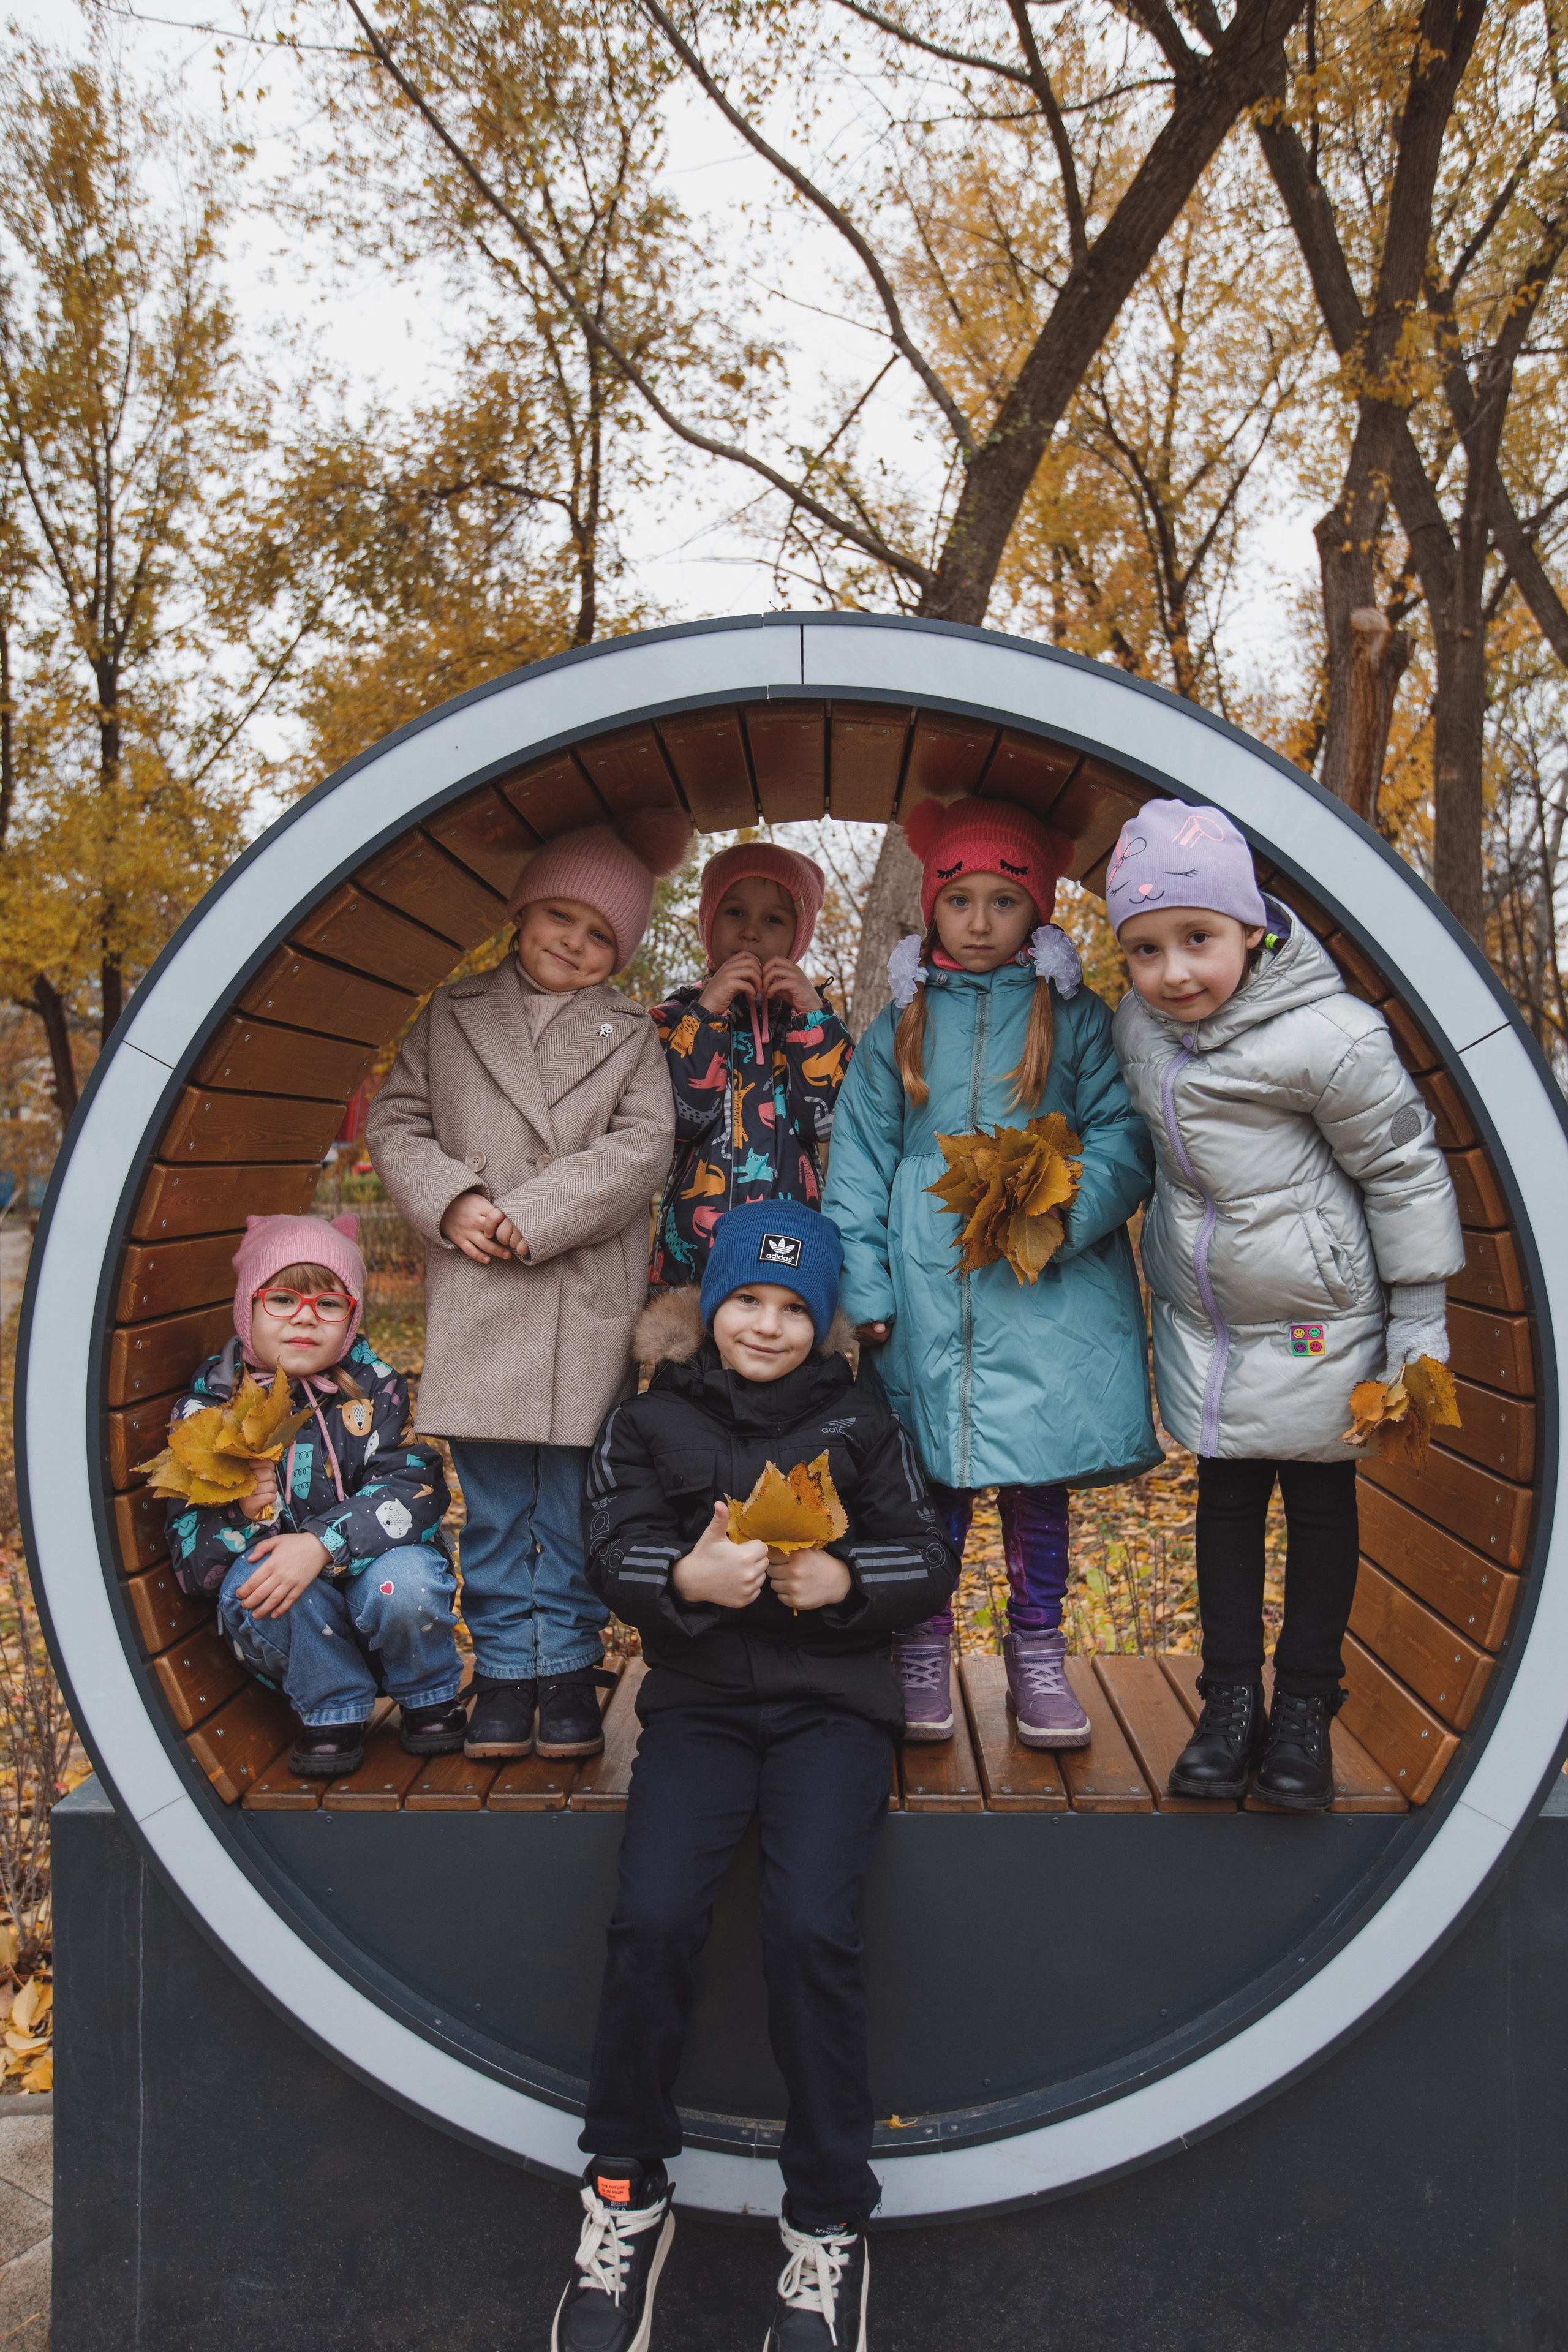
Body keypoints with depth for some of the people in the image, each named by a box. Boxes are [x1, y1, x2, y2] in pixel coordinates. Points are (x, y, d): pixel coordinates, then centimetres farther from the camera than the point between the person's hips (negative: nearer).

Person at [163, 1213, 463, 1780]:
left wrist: (322, 1544, -33)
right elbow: (188, 1545, -5)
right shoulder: (209, 1404, -3)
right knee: (256, 1581, -32)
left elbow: (414, 1489, -19)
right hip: (291, 1625, 0)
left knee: (404, 1581, -32)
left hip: (370, 1565, 0)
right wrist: (242, 1518, -28)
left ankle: (429, 1699, 1)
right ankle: (330, 1714, -8)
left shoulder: (374, 1388, -4)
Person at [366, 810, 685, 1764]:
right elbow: (396, 1121, 10)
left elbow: (643, 1147, -3)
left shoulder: (631, 1034, 9)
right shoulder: (451, 1014, 12)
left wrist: (535, 1215, -12)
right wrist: (450, 1201, -8)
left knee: (574, 1499, 4)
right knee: (494, 1504, 6)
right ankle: (505, 1669, 17)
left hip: (587, 1300, -1)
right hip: (475, 1300, 1)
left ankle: (569, 1668, 17)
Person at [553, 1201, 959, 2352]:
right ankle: (627, 2194, 3)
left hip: (832, 1701, 0)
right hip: (699, 1701, 1)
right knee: (652, 1918, -22)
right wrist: (685, 1577, -23)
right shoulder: (653, 1422, 12)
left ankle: (830, 2225, -3)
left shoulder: (862, 1421, 13)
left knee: (812, 1925, -23)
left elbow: (931, 1561, 8)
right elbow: (613, 1553, -1)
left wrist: (845, 1578, -13)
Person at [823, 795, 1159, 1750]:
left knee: (1040, 1476, 6)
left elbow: (1123, 1136, 0)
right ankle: (922, 1654, 21)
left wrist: (1059, 1217, -18)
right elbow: (861, 1160, 9)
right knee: (933, 1476, 5)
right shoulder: (902, 1025, 9)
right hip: (929, 1292, 1)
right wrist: (862, 1287, 1)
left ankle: (1038, 1656, 23)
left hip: (1051, 1287, -1)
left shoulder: (1076, 1018, 5)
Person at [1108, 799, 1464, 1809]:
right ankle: (1231, 1702, 27)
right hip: (1202, 1320, 5)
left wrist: (1420, 1320, -10)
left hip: (1317, 1322, -5)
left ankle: (1306, 1709, 25)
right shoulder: (1139, 1025, -4)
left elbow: (1404, 1170, -14)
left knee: (1321, 1505, 11)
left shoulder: (1327, 1036, -23)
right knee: (1225, 1503, 14)